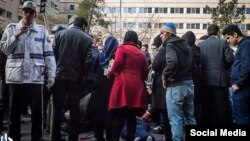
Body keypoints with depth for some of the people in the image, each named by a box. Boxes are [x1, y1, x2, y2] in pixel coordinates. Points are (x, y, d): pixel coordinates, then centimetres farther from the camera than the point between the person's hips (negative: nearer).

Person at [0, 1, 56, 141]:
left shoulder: (42, 30, 6)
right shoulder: (12, 28, 9)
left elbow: (49, 53, 2)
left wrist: (52, 74, -5)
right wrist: (16, 35, -11)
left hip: (36, 77, 0)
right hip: (16, 77, 1)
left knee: (37, 112, 5)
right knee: (14, 111, 11)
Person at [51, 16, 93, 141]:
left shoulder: (59, 34, 3)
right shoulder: (87, 39, -3)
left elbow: (53, 54, 0)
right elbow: (87, 61, -7)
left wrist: (55, 71, 10)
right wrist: (82, 77, 5)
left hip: (59, 76, 2)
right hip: (76, 78, -1)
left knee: (57, 108, 9)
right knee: (74, 109, 8)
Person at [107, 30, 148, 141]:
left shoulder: (122, 48, 5)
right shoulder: (141, 53, 18)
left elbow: (117, 63, -9)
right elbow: (145, 71, 13)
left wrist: (110, 74, 6)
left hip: (123, 84, -4)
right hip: (137, 86, 4)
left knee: (118, 115, -2)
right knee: (131, 116, 9)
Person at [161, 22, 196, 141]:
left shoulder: (170, 45, -10)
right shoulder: (185, 44, 16)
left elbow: (172, 62, -28)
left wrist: (165, 77, -16)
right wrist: (188, 77, 13)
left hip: (176, 86, -8)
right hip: (189, 84, 8)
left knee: (175, 119, -2)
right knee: (190, 117, 16)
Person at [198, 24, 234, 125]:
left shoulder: (201, 45, 7)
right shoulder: (223, 43, -2)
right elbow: (230, 59, -10)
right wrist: (224, 67, 9)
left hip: (205, 79, 4)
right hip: (219, 79, -3)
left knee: (205, 108, 10)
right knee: (220, 109, 3)